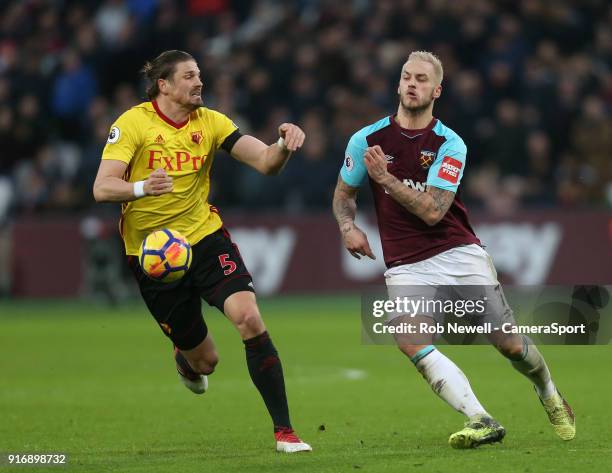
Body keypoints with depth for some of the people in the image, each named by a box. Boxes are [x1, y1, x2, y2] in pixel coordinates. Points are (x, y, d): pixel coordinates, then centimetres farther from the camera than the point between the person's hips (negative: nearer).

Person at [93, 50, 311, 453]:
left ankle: (284, 430, -17)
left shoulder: (209, 122, 0)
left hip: (205, 236, 2)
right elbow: (102, 188, -18)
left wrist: (284, 145, -30)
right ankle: (187, 356, 47)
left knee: (249, 317, -23)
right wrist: (142, 187, -39)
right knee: (205, 360, 4)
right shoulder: (133, 123, -10)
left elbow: (265, 162, -7)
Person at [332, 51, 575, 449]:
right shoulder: (366, 140, 3)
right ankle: (481, 421, -31)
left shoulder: (450, 145, -4)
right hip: (406, 266, 1)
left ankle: (550, 396, 30)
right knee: (411, 341, -27)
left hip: (460, 254, -1)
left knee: (508, 342, -2)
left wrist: (384, 177, -19)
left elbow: (432, 210, -14)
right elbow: (344, 194, 17)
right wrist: (348, 226, -4)